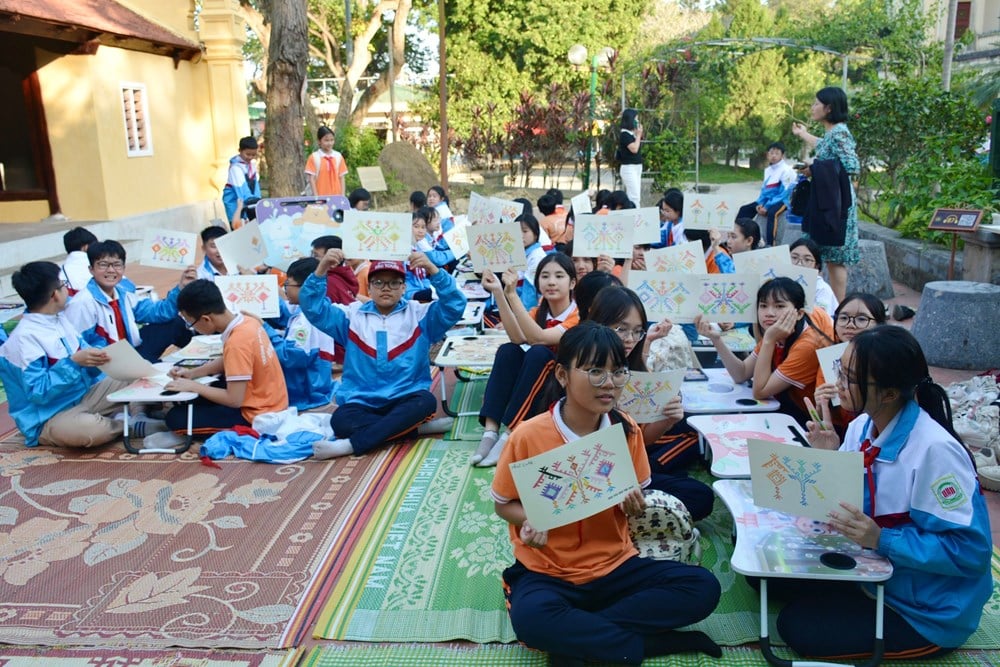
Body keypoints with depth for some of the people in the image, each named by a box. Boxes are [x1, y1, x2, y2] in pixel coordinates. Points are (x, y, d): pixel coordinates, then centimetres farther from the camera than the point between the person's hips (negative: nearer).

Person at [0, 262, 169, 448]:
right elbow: (38, 393, -23)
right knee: (92, 429, -39)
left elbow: (85, 354, 14)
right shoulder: (24, 337, -19)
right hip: (50, 418, -8)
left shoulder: (60, 321, 6)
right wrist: (73, 362, -30)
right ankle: (132, 424, -10)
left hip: (84, 396, 9)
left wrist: (99, 357, -8)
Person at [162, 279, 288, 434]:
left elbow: (234, 400, -24)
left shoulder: (237, 342, -30)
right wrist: (192, 373, 8)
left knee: (175, 418, -6)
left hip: (257, 415, -9)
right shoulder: (246, 321, -3)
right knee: (196, 398, 25)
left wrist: (193, 386, -14)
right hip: (267, 402, 9)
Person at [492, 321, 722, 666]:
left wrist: (634, 506, -17)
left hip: (614, 565, 4)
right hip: (548, 572, -4)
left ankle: (575, 639, -15)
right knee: (531, 619, -37)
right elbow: (503, 504, -2)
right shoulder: (529, 435, -15)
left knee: (703, 586, -17)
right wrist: (531, 520, -23)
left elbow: (633, 502, 7)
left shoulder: (628, 430, -6)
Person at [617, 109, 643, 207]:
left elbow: (638, 149, 16)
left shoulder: (632, 134, 13)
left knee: (635, 196, 10)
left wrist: (638, 135, 9)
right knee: (634, 197, -15)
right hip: (629, 168, -10)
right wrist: (639, 135, -10)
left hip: (636, 167, 10)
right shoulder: (625, 134, -13)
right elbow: (634, 149, -21)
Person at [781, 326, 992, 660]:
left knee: (798, 627, -12)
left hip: (926, 613, -7)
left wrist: (882, 540, -34)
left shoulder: (935, 450, -29)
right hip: (870, 573, 8)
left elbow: (970, 551, -27)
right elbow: (840, 505, 2)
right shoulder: (861, 427, -6)